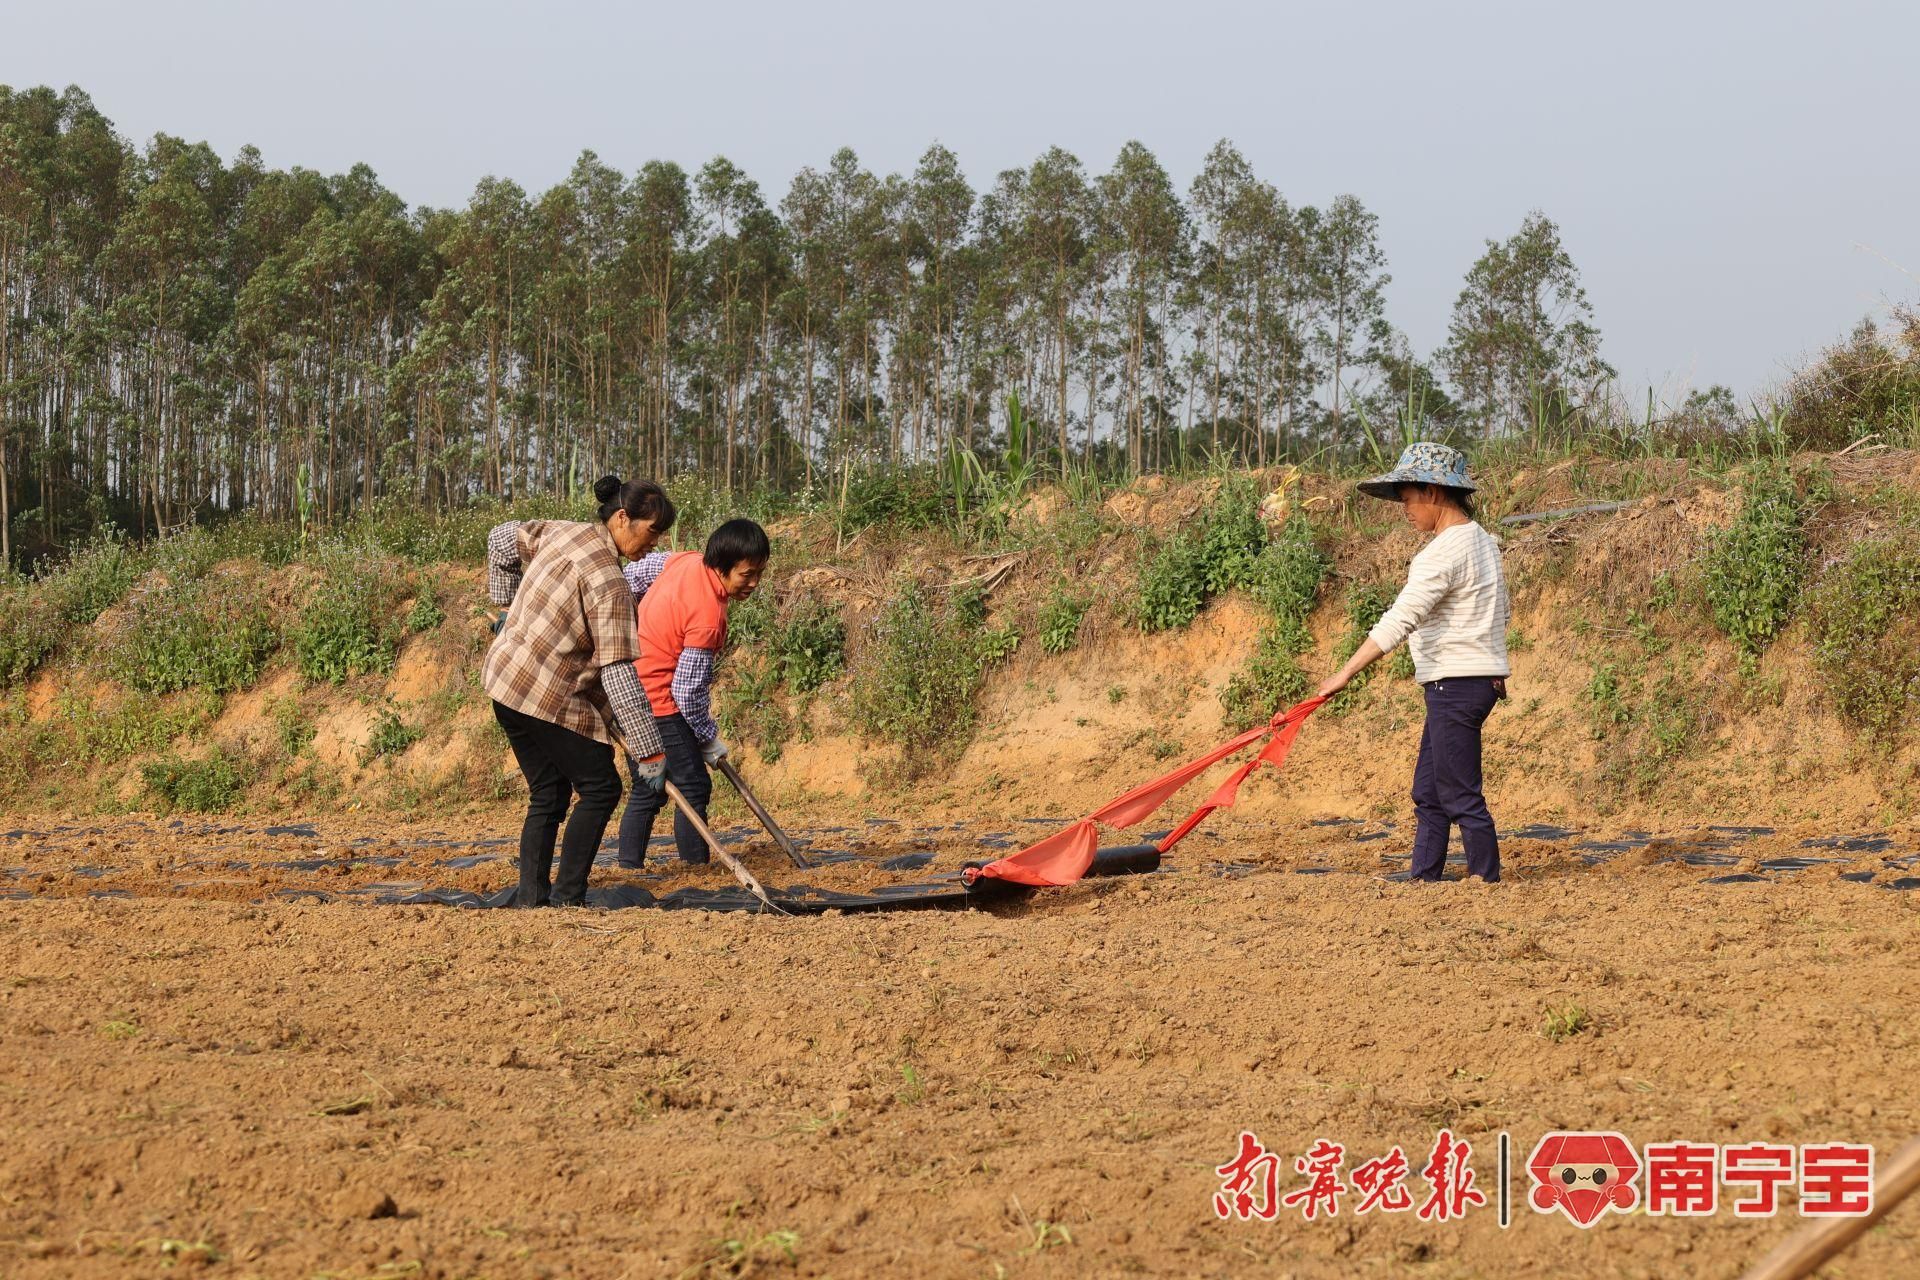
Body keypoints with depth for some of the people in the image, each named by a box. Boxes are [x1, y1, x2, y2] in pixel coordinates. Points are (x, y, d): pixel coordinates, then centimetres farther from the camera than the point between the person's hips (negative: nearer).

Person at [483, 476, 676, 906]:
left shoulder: (564, 532, 4)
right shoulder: (609, 582, -20)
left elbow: (503, 538, 21)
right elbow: (618, 674, -22)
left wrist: (508, 604, 31)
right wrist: (648, 752, -20)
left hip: (505, 681, 9)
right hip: (546, 696, -9)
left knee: (549, 794, 15)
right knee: (601, 788, 1)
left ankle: (530, 898, 12)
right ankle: (568, 899, -1)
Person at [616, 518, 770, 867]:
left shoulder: (684, 560, -2)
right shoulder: (708, 616, -26)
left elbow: (632, 576, 15)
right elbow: (688, 689, -20)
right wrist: (710, 738, -6)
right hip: (659, 704, -9)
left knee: (647, 792, 15)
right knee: (694, 788, -3)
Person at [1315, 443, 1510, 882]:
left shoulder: (1444, 552, -18)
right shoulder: (1482, 540, 13)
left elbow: (1398, 621, -25)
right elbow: (1502, 608, 25)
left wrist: (1345, 673, -26)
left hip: (1456, 685, -10)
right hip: (1480, 678, 10)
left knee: (1460, 794, -5)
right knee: (1428, 794, 14)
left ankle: (1486, 879, -1)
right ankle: (1423, 879, 17)